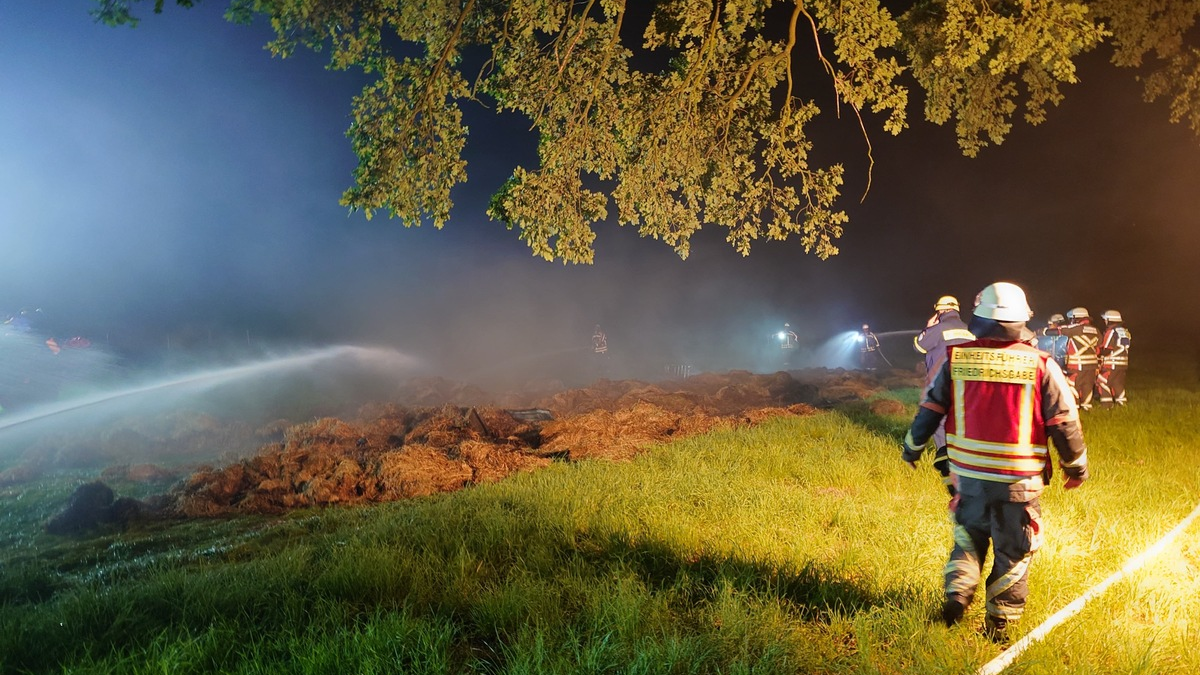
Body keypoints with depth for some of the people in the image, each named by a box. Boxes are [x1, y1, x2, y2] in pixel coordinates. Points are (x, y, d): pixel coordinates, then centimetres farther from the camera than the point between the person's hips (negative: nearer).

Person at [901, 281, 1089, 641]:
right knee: (1013, 551, 14)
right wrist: (1077, 465, 11)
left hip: (968, 473, 2)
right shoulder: (1041, 365, -9)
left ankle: (957, 592, 12)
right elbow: (1064, 423, -4)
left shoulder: (955, 359, -5)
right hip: (1019, 479, -1)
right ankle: (999, 622, 22)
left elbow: (930, 409, 1)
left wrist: (912, 447, 16)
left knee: (969, 534, 24)